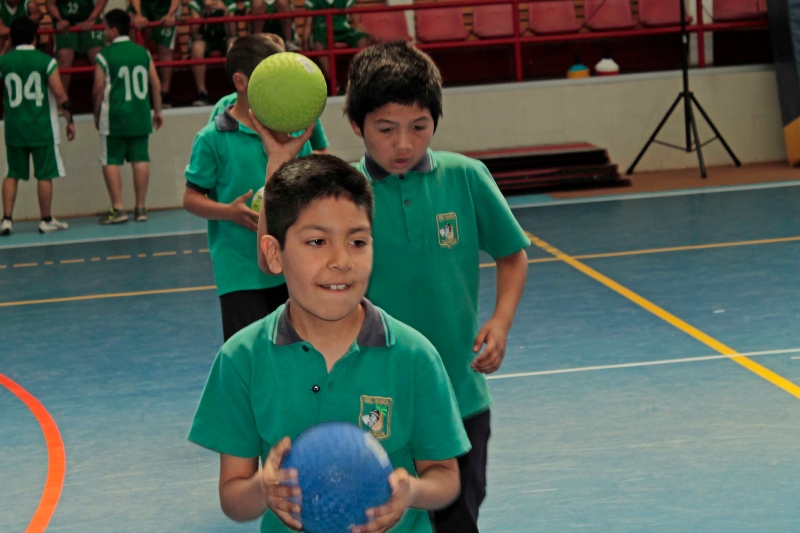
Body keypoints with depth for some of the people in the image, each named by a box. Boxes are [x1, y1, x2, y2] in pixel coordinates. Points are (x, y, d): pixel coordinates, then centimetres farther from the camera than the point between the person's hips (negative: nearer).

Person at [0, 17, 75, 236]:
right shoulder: (46, 61, -7)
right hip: (42, 127, -3)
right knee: (45, 175, 6)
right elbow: (60, 94, -9)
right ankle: (46, 221, 11)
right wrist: (69, 120, 0)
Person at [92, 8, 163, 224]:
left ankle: (118, 208, -2)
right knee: (140, 159, 7)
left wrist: (97, 115, 6)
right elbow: (156, 83, 7)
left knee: (111, 161, 3)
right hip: (140, 116, 4)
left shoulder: (104, 56, -7)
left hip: (114, 117, -4)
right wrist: (157, 111, 16)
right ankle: (140, 208, 9)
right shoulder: (143, 52, 6)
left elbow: (99, 89, -7)